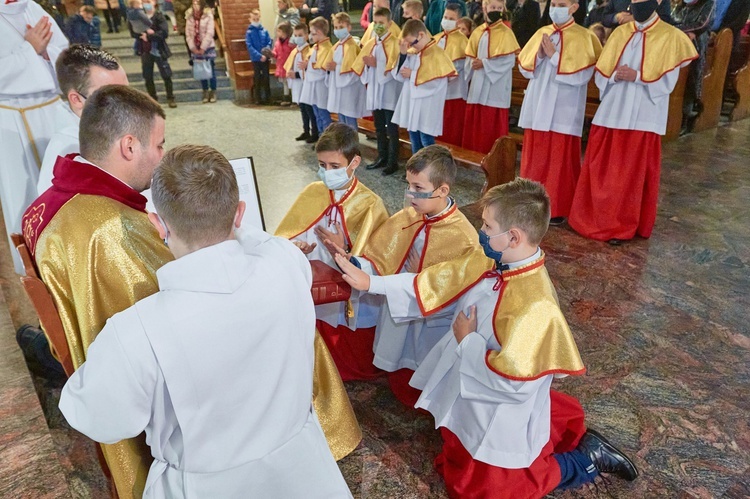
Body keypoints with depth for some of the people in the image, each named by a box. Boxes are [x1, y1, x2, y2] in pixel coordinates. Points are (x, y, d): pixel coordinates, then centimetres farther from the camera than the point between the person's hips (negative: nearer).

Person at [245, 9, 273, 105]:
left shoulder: (264, 31, 1)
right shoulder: (249, 32, -4)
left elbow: (269, 43, 2)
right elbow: (249, 46, -11)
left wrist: (266, 51, -18)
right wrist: (259, 55, -19)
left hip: (265, 58, 1)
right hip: (255, 59, -1)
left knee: (266, 77, 6)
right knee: (257, 78, 6)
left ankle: (267, 97, 15)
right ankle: (258, 98, 13)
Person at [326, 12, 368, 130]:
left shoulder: (351, 45, -14)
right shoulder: (336, 46, 13)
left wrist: (336, 67, -19)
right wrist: (330, 66, 0)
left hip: (349, 87, -9)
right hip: (338, 85, 9)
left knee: (349, 120, -4)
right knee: (341, 119, 16)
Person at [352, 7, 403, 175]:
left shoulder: (395, 42, -8)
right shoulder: (370, 44, 12)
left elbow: (395, 68, -19)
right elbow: (360, 66, 12)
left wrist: (376, 64, -19)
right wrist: (367, 64, -9)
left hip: (390, 93, -7)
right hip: (374, 90, 7)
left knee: (391, 128, -1)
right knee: (379, 128, 14)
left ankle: (393, 161, 6)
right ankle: (382, 157, 25)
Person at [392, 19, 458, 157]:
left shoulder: (437, 54, -12)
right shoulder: (412, 52, 10)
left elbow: (435, 83, -21)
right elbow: (400, 75, 9)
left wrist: (412, 75, -15)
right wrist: (403, 55, -4)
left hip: (427, 107, -8)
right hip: (412, 103, 8)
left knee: (426, 141, -3)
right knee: (414, 139, 15)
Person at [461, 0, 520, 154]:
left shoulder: (506, 33, -4)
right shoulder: (477, 32, 10)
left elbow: (509, 60, -11)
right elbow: (469, 56, 14)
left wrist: (484, 63, -16)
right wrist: (474, 63, -7)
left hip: (496, 86, -5)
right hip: (478, 84, 5)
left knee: (493, 123, -3)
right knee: (474, 120, 7)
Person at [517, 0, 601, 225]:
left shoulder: (584, 37, -2)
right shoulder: (541, 33, 12)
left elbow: (582, 74, -12)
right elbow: (524, 68, 9)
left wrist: (554, 55, -15)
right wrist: (539, 54, -10)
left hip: (563, 109, -5)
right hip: (538, 107, 5)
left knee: (560, 159, -2)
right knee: (535, 157, 8)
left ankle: (557, 209, 6)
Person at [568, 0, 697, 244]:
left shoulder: (671, 37, 0)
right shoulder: (619, 33, 11)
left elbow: (667, 82, -6)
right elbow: (600, 74, 8)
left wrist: (637, 76, -18)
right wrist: (615, 75, -12)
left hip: (643, 117, -3)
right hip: (611, 112, 4)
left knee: (633, 173, 1)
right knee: (600, 170, 7)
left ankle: (622, 226, 12)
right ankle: (592, 218, 21)